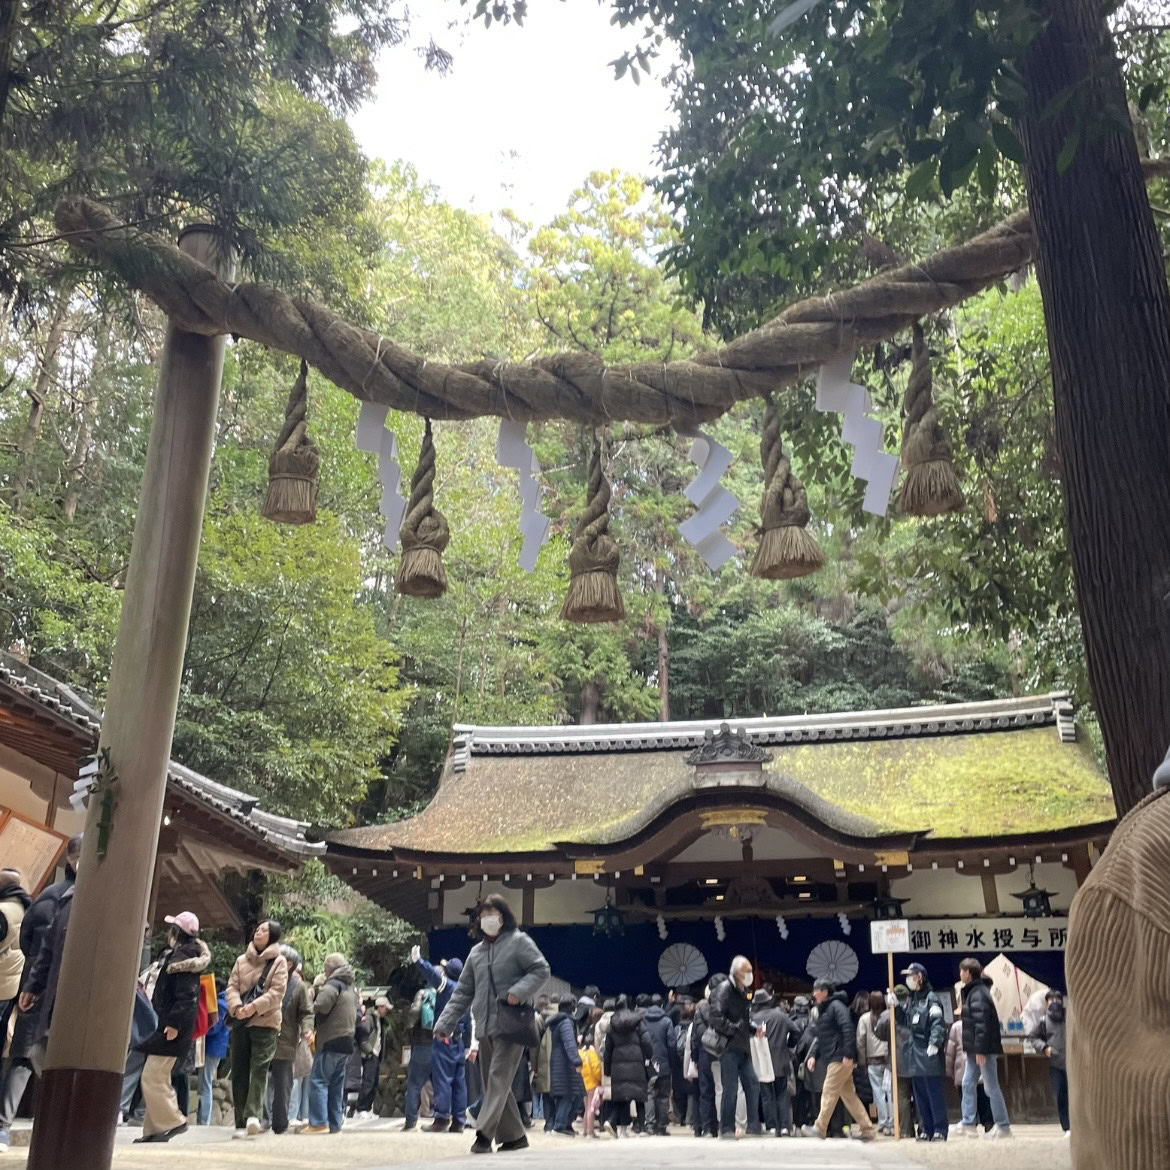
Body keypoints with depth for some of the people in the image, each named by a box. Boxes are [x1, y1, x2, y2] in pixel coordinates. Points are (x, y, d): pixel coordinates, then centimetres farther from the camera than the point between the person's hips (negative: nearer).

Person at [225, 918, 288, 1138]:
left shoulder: (278, 961, 2)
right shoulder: (242, 960, 14)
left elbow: (277, 992, -7)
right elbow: (232, 985, 6)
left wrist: (255, 1007, -20)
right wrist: (236, 1006, -13)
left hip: (265, 1023, -4)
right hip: (240, 1022, 4)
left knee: (259, 1068, -16)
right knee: (239, 1073, 4)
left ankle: (252, 1115, -24)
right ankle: (241, 1122, 9)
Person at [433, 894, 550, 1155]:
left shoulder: (518, 941, -2)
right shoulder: (476, 952, 17)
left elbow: (541, 970, -8)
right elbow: (463, 991, 16)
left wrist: (519, 991, -22)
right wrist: (445, 1023, 8)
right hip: (485, 1026, 7)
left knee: (499, 1077, -14)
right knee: (492, 1082, 9)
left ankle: (484, 1133, -17)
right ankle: (515, 1135, 19)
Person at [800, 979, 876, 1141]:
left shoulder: (836, 1006, -10)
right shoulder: (823, 1010, 19)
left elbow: (848, 1029, -19)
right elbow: (820, 1037, 22)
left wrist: (848, 1054, -24)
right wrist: (813, 1055, 11)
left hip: (840, 1059, -10)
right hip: (832, 1059, 10)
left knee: (829, 1093, -6)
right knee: (848, 1094, 11)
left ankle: (820, 1128, -2)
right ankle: (867, 1128, 16)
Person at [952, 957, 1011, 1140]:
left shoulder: (978, 993, -17)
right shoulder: (972, 991, 13)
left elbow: (981, 1023, -23)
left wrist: (980, 1050, -23)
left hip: (984, 1049, -10)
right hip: (975, 1049, 10)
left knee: (991, 1087, -2)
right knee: (968, 1084, 10)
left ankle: (1003, 1126, 7)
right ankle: (968, 1123, 14)